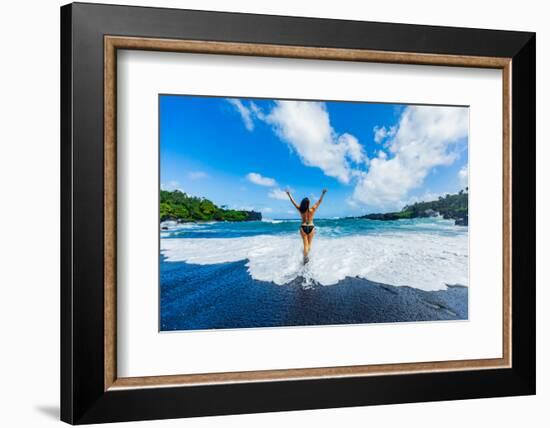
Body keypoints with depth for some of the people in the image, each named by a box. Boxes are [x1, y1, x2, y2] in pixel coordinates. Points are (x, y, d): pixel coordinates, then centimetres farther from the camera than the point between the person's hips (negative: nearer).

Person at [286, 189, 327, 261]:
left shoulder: (300, 209, -8)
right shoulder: (312, 210, -10)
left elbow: (293, 201, 1)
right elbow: (319, 201, -4)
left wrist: (289, 194, 11)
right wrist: (323, 193, 1)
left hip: (303, 228, 1)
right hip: (311, 228, -1)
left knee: (305, 244, 5)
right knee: (309, 244, 13)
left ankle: (305, 258, -2)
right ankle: (306, 256, 7)